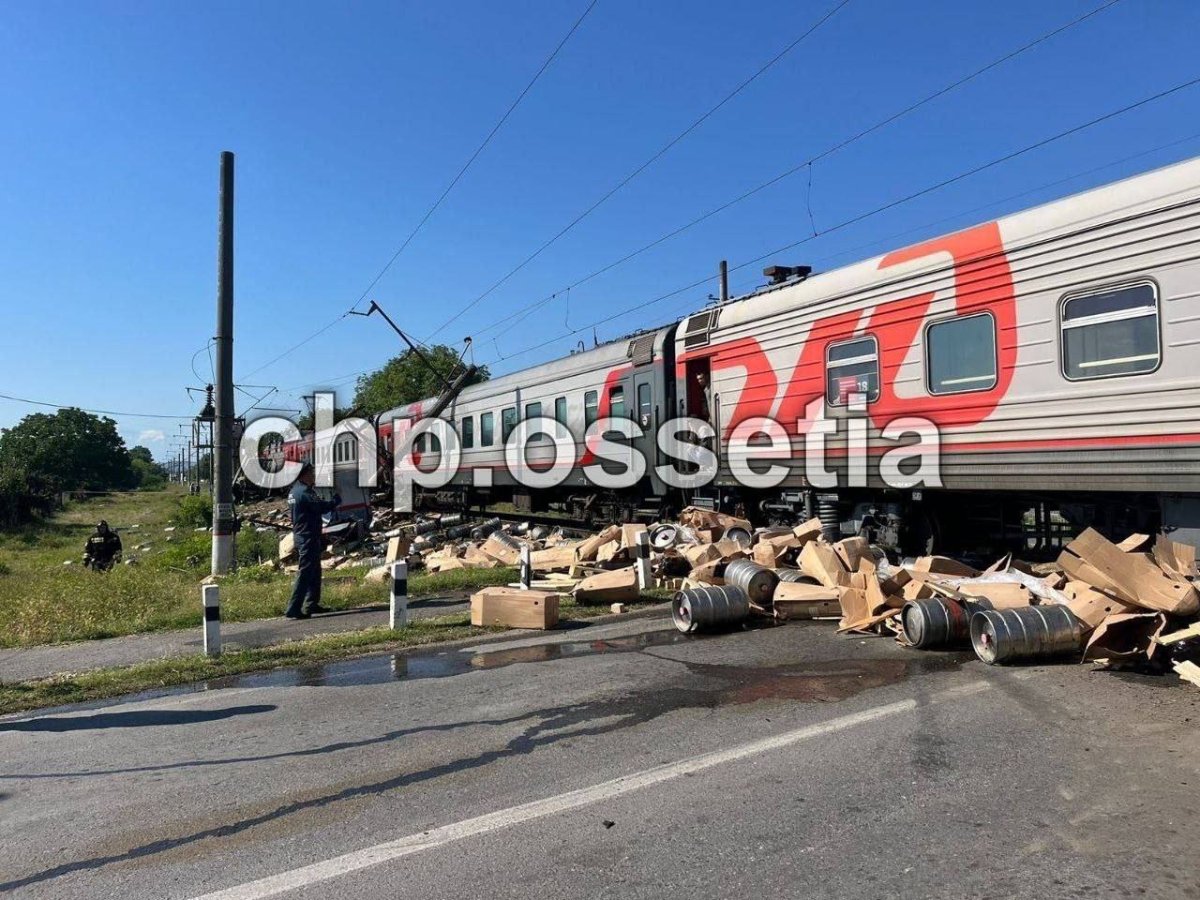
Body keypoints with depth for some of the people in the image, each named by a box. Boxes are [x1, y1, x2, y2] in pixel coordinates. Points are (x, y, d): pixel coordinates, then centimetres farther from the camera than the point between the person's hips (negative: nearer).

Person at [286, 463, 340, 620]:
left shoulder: (295, 491, 15)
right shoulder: (304, 492, -17)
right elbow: (321, 507, -23)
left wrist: (331, 504, 5)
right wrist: (336, 501, -7)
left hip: (301, 535, 11)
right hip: (308, 537, -11)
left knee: (315, 571, 18)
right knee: (305, 573, -9)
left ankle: (311, 604, 25)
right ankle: (293, 608, -9)